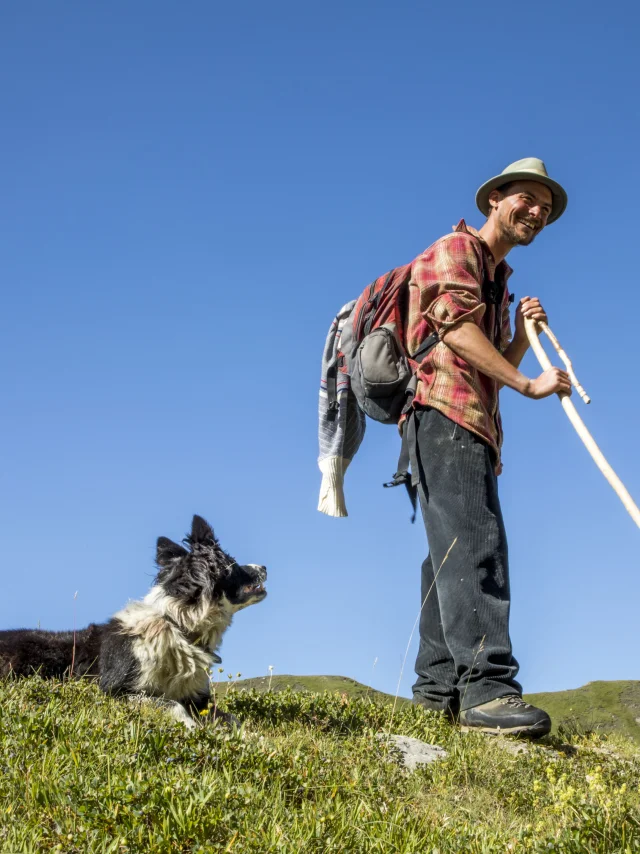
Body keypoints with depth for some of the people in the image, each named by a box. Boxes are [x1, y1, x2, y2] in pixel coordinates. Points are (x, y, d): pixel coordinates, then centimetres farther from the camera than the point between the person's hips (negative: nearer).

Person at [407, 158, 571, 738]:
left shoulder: (499, 282, 31)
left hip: (475, 425, 10)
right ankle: (485, 686, -31)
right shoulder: (457, 248, 4)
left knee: (456, 549, 6)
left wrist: (524, 333, 10)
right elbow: (457, 327, -12)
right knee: (474, 541, -23)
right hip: (445, 411, -10)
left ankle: (437, 684, 8)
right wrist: (528, 383, -16)